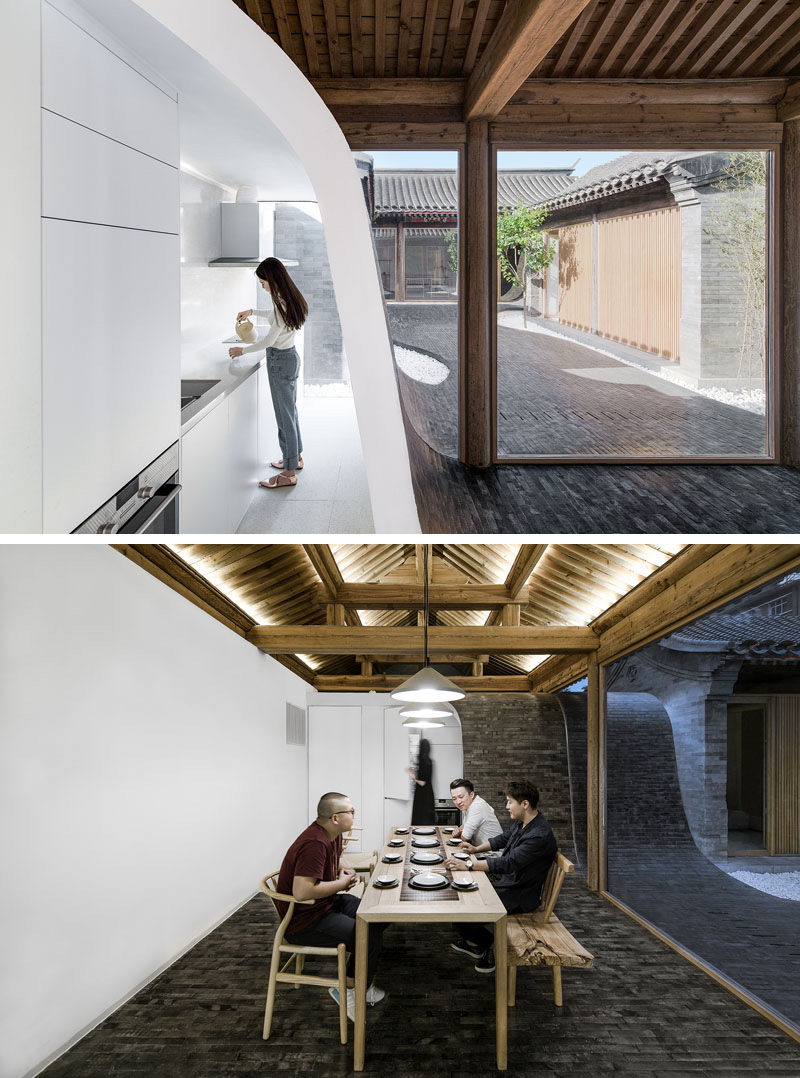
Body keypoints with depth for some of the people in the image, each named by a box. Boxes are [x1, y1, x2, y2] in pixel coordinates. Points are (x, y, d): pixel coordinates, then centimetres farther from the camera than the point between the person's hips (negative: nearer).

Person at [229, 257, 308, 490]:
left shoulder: (283, 303, -25)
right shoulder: (288, 298, 4)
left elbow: (269, 339, -21)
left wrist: (242, 350, -9)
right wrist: (252, 312, 28)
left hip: (280, 361, -10)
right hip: (290, 357, 10)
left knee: (285, 416, -4)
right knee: (290, 411, 21)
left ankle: (288, 474, 1)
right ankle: (295, 457, 36)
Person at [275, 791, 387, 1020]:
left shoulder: (332, 834, 4)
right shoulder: (315, 844, -28)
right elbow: (302, 892, -36)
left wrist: (342, 873, 4)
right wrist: (341, 883, -21)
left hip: (327, 904, 10)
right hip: (304, 921, -10)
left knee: (378, 919, 6)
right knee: (370, 937, -19)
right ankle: (347, 990, 0)